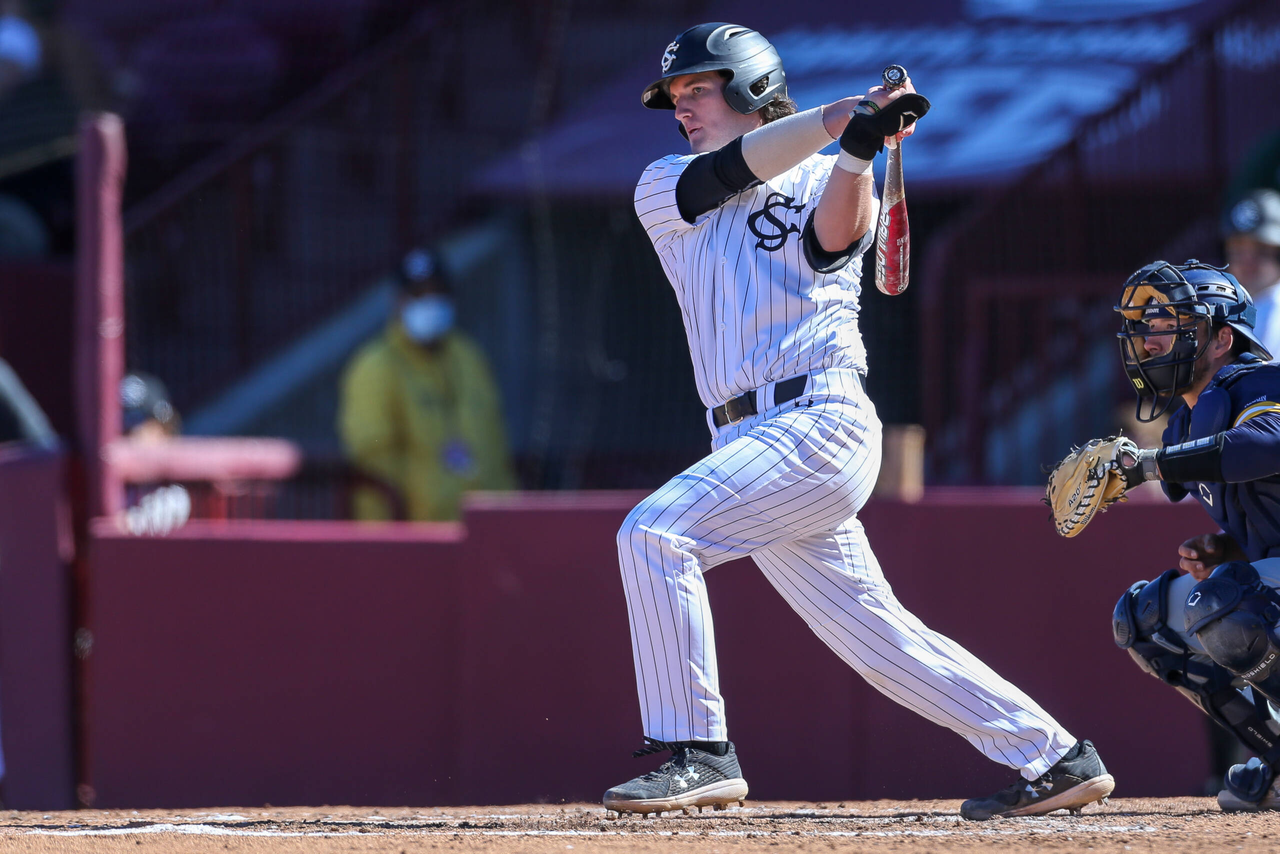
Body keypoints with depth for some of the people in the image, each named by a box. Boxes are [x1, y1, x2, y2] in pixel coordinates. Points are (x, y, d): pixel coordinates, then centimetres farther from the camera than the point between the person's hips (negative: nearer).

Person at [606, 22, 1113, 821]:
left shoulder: (826, 179, 7)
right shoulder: (666, 190, 16)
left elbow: (832, 239, -14)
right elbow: (739, 166, -3)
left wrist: (856, 150, -30)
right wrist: (842, 113, -13)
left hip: (820, 420, -6)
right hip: (753, 442, 6)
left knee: (655, 532, -21)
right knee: (877, 635, 6)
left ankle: (699, 753, -18)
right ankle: (1056, 760, 13)